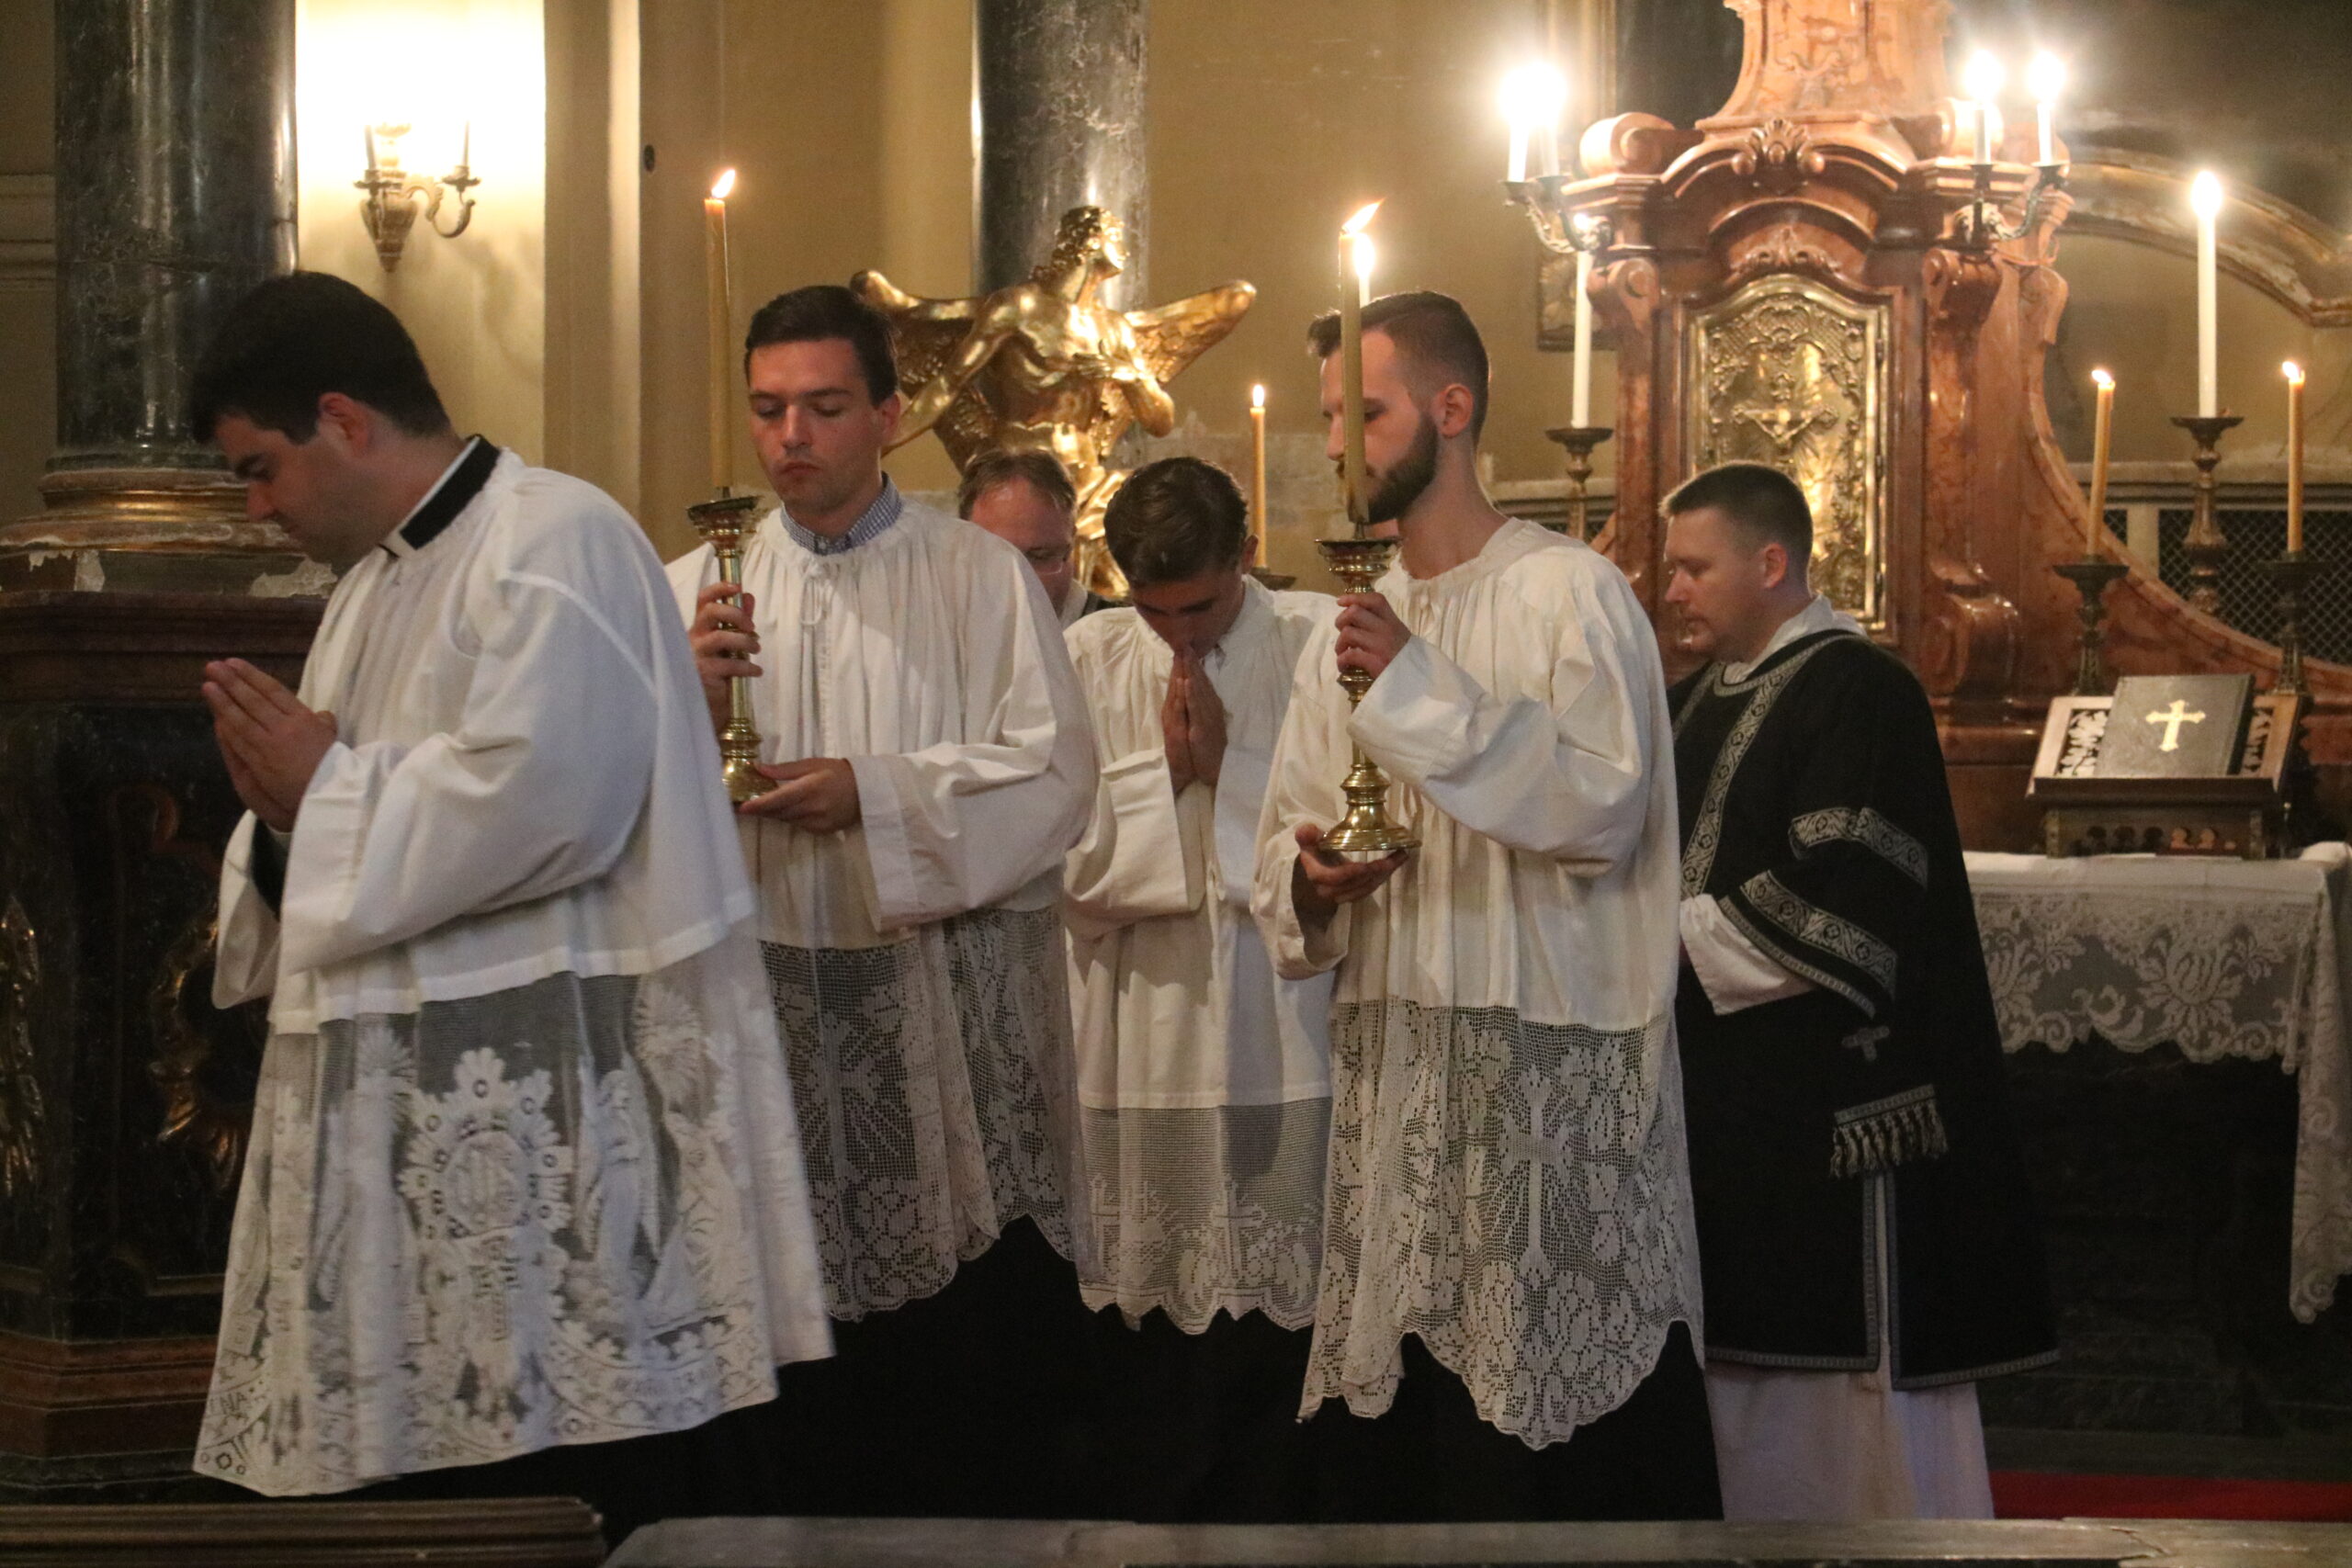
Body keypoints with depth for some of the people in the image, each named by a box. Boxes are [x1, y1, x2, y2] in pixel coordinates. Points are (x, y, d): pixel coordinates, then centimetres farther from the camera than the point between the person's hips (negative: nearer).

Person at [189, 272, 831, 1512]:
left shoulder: (552, 542, -9)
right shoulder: (378, 580, 21)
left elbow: (539, 797, -23)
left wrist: (326, 789, -9)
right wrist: (284, 809, 1)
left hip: (546, 1114, -9)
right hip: (418, 1125, 9)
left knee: (578, 1498, -7)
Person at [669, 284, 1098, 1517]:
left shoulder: (981, 578, 4)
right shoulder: (696, 592, 10)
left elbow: (1052, 778, -6)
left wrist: (875, 792, -16)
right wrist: (693, 697, -16)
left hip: (952, 1015, -2)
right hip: (776, 996, 2)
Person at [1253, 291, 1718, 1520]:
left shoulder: (1571, 594, -5)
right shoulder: (1351, 629, 15)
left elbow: (1604, 808, -16)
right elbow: (1284, 833, 17)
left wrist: (1422, 689, -19)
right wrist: (1308, 880, -6)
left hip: (1549, 1062, -6)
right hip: (1390, 1061, 6)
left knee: (1560, 1413, -5)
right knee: (1394, 1415, 7)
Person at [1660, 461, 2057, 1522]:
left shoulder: (1857, 692, -13)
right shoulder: (1706, 700, 14)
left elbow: (1833, 914, -20)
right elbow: (1673, 868, 21)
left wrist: (1660, 934, -15)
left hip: (1837, 1106, -8)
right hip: (1733, 1105, 9)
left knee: (1856, 1383, -2)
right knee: (1746, 1373, 12)